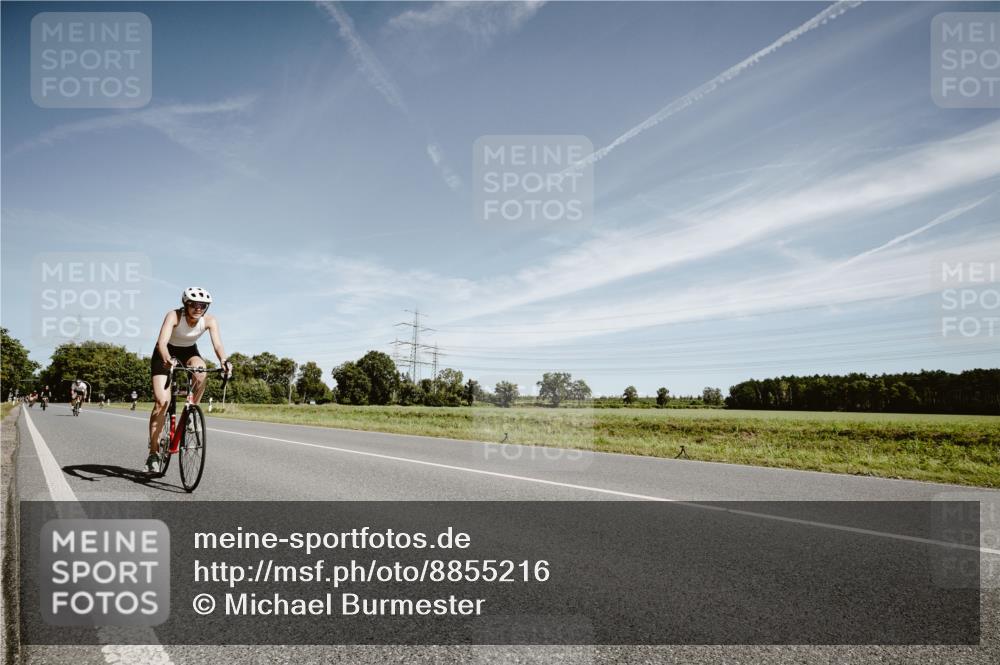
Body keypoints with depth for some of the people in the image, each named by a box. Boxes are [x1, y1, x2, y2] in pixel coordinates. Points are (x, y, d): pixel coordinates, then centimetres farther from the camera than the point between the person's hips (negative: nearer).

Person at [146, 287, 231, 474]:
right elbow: (162, 342, -41)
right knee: (161, 402, -14)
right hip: (166, 353, -2)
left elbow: (217, 344, -33)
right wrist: (168, 359, -61)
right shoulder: (174, 316, -30)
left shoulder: (210, 320, -22)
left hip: (189, 351, 3)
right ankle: (153, 453, -7)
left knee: (201, 374, -33)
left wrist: (223, 361, -53)